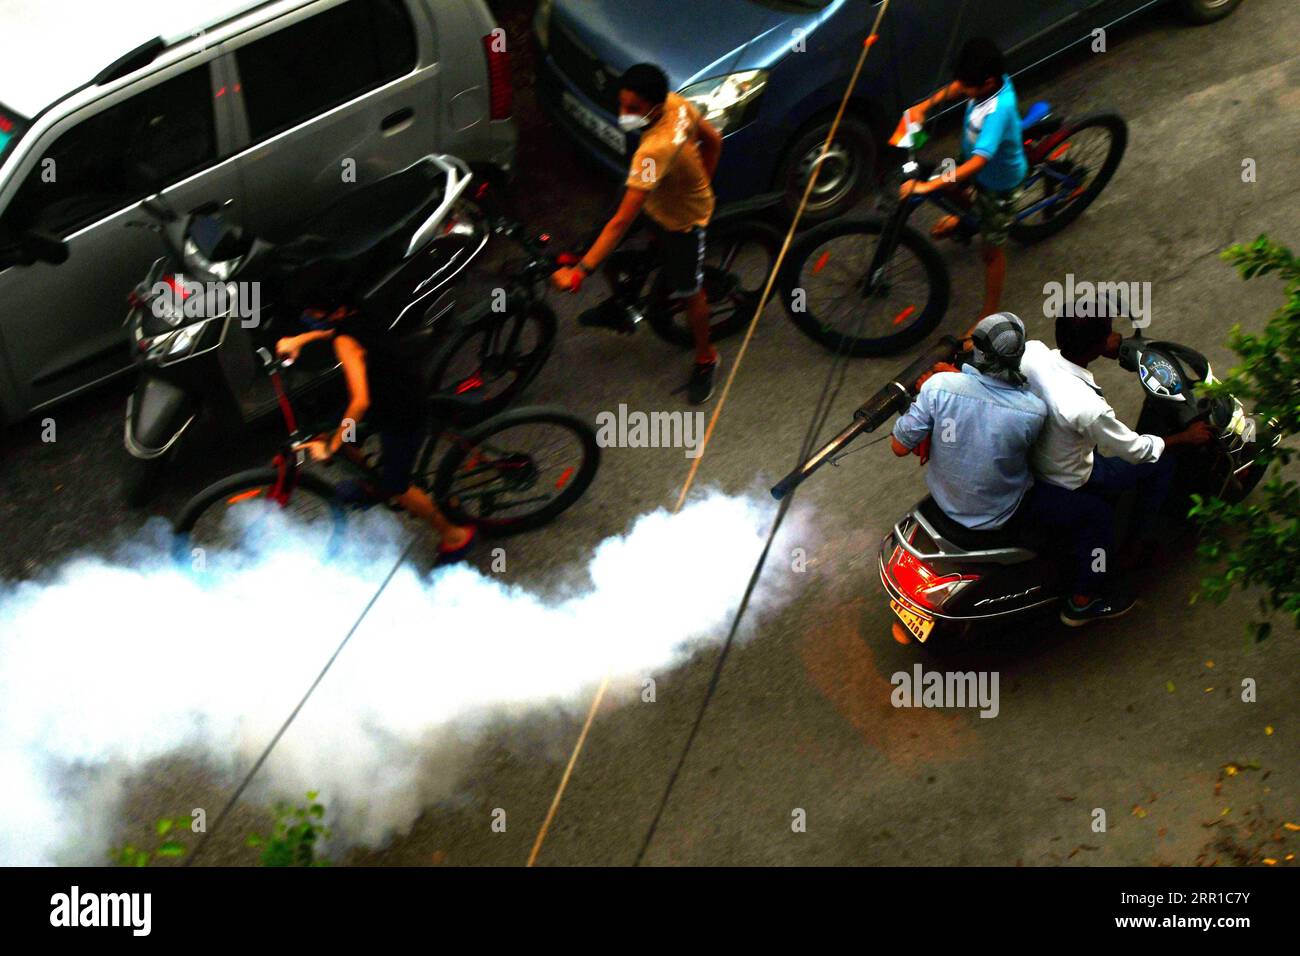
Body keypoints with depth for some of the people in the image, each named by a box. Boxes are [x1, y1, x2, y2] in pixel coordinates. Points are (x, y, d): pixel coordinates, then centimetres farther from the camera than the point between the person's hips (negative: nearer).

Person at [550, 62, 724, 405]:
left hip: (684, 219, -7)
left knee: (688, 292, 13)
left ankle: (705, 360, 36)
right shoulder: (676, 104, -23)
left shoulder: (653, 151, -45)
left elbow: (622, 221, -45)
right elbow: (713, 140, -3)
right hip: (660, 201, 7)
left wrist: (579, 272, -45)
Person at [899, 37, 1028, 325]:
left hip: (999, 184, -7)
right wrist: (924, 106, -15)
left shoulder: (998, 110, -45)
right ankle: (963, 219, 70)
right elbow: (955, 89, 0)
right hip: (975, 160, 7)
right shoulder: (991, 81, -22)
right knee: (959, 189, 34)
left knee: (990, 250, 9)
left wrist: (928, 186, -55)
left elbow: (978, 163, -52)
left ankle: (990, 316, 27)